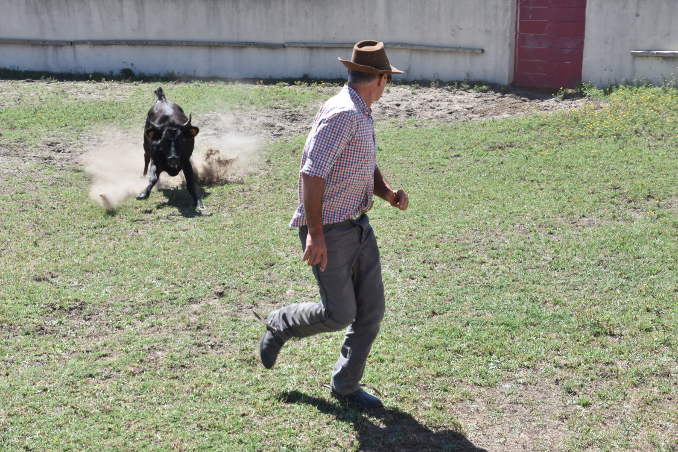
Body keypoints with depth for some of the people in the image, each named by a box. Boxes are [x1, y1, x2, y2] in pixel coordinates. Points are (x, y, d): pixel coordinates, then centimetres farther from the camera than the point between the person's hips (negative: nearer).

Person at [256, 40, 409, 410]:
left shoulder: (362, 115, 12)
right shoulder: (342, 113, -20)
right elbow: (311, 174, -25)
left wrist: (388, 193, 1)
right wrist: (315, 234, -24)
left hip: (359, 224, 9)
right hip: (327, 231, -9)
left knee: (371, 309, 7)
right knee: (338, 314, -4)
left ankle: (346, 384, 22)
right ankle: (279, 325, 24)